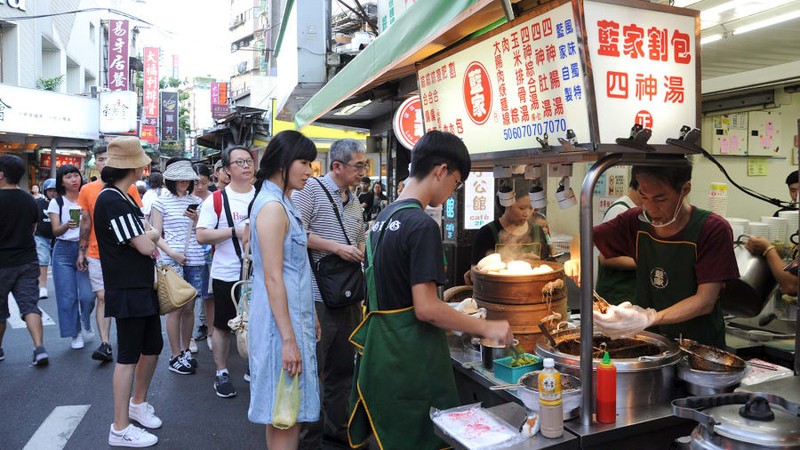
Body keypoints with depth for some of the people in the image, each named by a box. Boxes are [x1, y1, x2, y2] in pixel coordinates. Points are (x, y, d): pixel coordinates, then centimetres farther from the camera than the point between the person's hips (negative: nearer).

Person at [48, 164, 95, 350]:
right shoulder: (56, 202, 3)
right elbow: (55, 231, -5)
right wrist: (67, 226, -27)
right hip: (64, 251, 0)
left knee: (87, 294, -8)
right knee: (68, 296, 1)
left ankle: (86, 323, 22)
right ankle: (76, 334, 16)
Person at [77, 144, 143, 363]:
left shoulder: (129, 188, -1)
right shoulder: (87, 190, 5)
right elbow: (86, 222, 10)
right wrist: (82, 250, 9)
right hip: (97, 254, 1)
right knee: (102, 297, -1)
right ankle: (105, 344, 1)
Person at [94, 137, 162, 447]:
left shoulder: (123, 197, 13)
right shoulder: (112, 200, -19)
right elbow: (145, 246, -21)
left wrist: (147, 237, -5)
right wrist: (153, 235, 0)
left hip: (142, 286, 10)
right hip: (126, 291, -10)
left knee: (153, 347, 19)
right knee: (129, 357, 0)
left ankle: (138, 403, 38)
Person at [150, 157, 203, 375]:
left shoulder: (195, 202, 11)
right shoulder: (161, 202, 2)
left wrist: (196, 220, -5)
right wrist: (173, 253, -15)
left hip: (195, 260, 3)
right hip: (172, 261, -3)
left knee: (189, 308, 9)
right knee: (175, 308, 2)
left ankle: (186, 351, 23)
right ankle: (176, 356, 12)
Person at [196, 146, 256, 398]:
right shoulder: (216, 200, -6)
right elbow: (202, 236, -11)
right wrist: (235, 231, -20)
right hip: (226, 275, -3)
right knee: (223, 326, 10)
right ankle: (221, 373, 27)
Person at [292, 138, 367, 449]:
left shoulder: (354, 200, 16)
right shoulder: (310, 190, -8)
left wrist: (361, 251, 6)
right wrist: (336, 247, -18)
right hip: (317, 298, -8)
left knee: (343, 368, 18)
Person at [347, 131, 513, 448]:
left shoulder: (383, 217, 9)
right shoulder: (423, 225, -19)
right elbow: (426, 309, -23)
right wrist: (486, 328, -12)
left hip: (379, 350, 9)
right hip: (412, 360, -9)